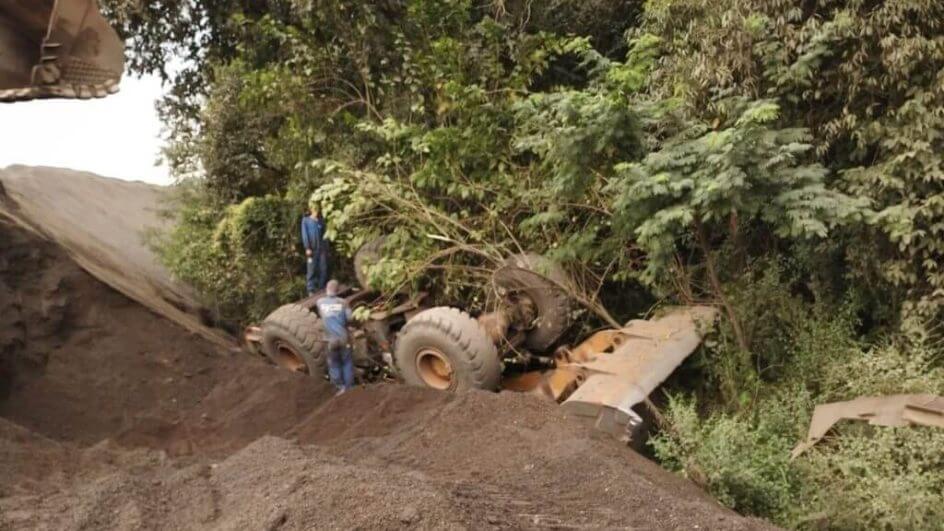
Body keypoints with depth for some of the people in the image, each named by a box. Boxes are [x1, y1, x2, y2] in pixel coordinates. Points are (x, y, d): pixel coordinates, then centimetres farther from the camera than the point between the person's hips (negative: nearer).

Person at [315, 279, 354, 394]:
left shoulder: (320, 302, -1)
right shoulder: (342, 302, -4)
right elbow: (350, 318, -7)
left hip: (331, 340, 0)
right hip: (343, 338, 0)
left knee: (334, 364, 16)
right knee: (347, 362, 15)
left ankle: (340, 387, 13)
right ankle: (349, 387, 17)